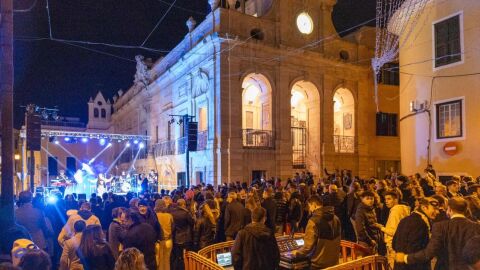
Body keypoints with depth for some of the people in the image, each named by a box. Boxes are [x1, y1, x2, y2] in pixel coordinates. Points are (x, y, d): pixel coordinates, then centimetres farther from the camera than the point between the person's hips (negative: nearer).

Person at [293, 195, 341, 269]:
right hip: (334, 262, 6)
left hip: (319, 264, -6)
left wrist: (297, 253, -2)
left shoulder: (314, 221, -19)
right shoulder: (336, 219, 3)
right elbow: (337, 241, 14)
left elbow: (308, 246, -19)